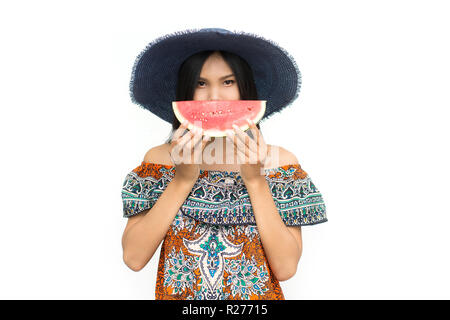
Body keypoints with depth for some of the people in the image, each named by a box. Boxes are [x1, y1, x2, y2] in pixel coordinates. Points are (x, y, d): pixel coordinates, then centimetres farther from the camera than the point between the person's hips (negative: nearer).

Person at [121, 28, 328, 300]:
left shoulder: (279, 161, -9)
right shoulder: (161, 158, -6)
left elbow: (286, 268, -14)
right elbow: (134, 258, -13)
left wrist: (255, 179, -21)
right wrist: (183, 180, -19)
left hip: (258, 295, 0)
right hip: (175, 294, 1)